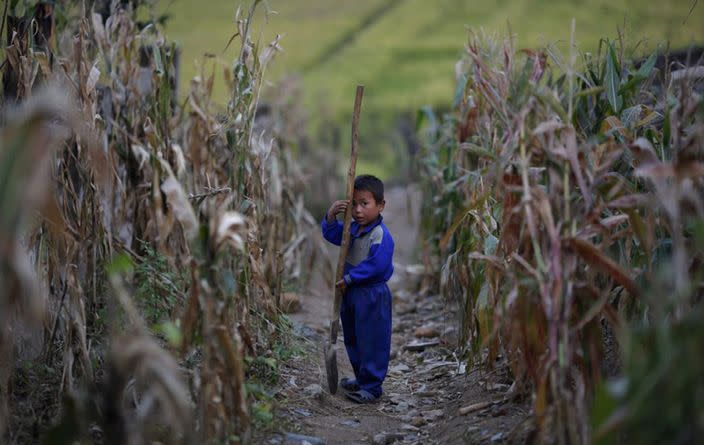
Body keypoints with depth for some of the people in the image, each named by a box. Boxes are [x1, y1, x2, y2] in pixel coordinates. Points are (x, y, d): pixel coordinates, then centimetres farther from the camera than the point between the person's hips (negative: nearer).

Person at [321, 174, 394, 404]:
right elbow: (332, 235, 14)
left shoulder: (381, 235, -21)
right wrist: (331, 215, -6)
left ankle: (371, 387, 6)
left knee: (372, 342, -1)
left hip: (372, 295, -9)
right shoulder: (353, 229, 6)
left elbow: (376, 266, -27)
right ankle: (361, 378, 34)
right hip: (351, 292, 9)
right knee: (352, 339, 20)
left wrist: (349, 278, -19)